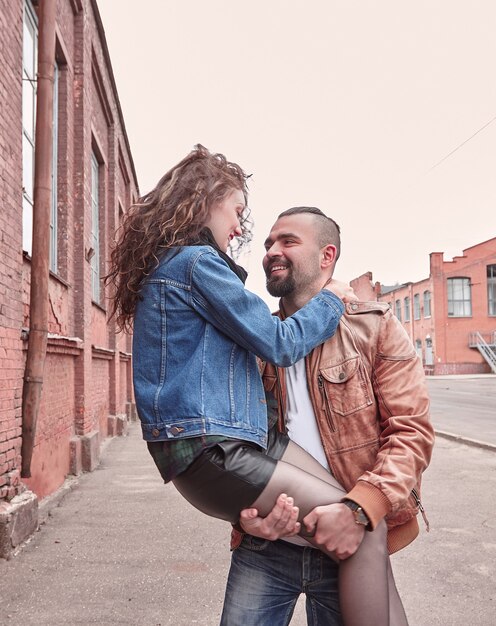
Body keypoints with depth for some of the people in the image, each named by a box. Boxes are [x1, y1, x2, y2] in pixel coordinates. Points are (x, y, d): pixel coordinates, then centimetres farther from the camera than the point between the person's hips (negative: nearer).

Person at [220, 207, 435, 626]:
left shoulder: (375, 327, -2)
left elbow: (412, 431, -9)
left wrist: (358, 509, -22)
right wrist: (244, 509, -11)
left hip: (349, 545, -2)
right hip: (263, 546, 2)